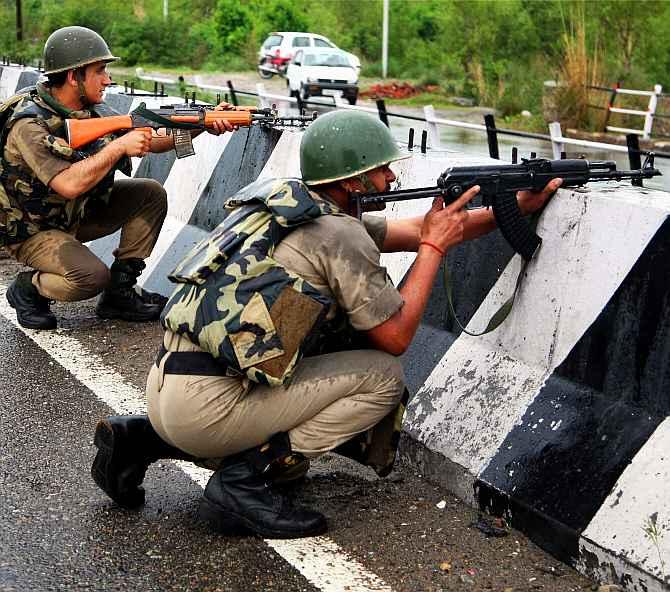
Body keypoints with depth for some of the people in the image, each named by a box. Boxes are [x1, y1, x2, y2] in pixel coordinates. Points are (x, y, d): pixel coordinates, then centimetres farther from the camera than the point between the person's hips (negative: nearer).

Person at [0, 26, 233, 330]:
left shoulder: (93, 109, -3)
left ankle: (119, 292, 0)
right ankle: (28, 288, 0)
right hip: (33, 229, -8)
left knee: (150, 194, -5)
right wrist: (119, 146, -31)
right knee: (92, 277, -31)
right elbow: (69, 185, -37)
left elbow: (150, 140, -1)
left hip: (78, 213, 8)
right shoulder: (29, 122, -27)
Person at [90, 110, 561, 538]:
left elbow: (415, 231, 21)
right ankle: (245, 481, -3)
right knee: (384, 376, 0)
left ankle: (145, 439, 18)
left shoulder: (289, 206, 16)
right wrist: (434, 247, 4)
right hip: (202, 408, -8)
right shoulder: (341, 235, -11)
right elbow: (396, 337, -4)